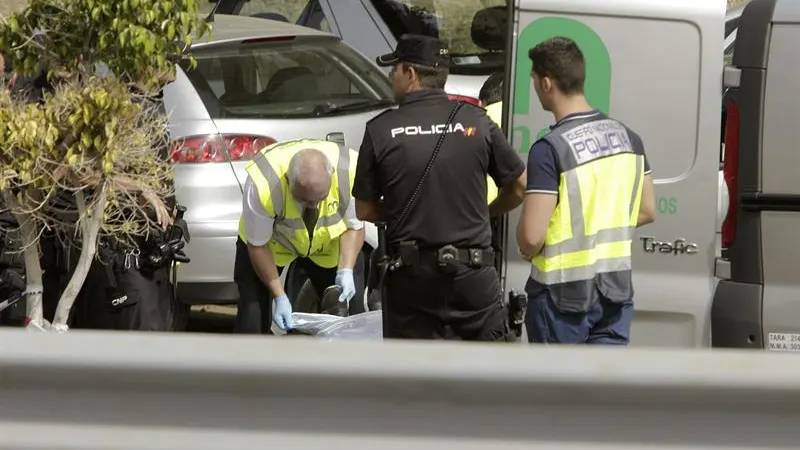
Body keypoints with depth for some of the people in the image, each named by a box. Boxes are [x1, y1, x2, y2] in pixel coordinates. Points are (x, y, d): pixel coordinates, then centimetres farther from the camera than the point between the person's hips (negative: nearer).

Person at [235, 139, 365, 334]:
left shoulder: (349, 171, -34)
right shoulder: (262, 184, -39)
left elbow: (354, 227, -15)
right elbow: (257, 245, -24)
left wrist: (346, 271, -29)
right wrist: (279, 296, -27)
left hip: (329, 243, 2)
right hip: (272, 243, -2)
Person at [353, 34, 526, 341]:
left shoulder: (381, 130, -6)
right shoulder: (476, 122, -3)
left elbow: (365, 211, 0)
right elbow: (519, 186, 5)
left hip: (410, 274, -1)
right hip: (473, 270, 1)